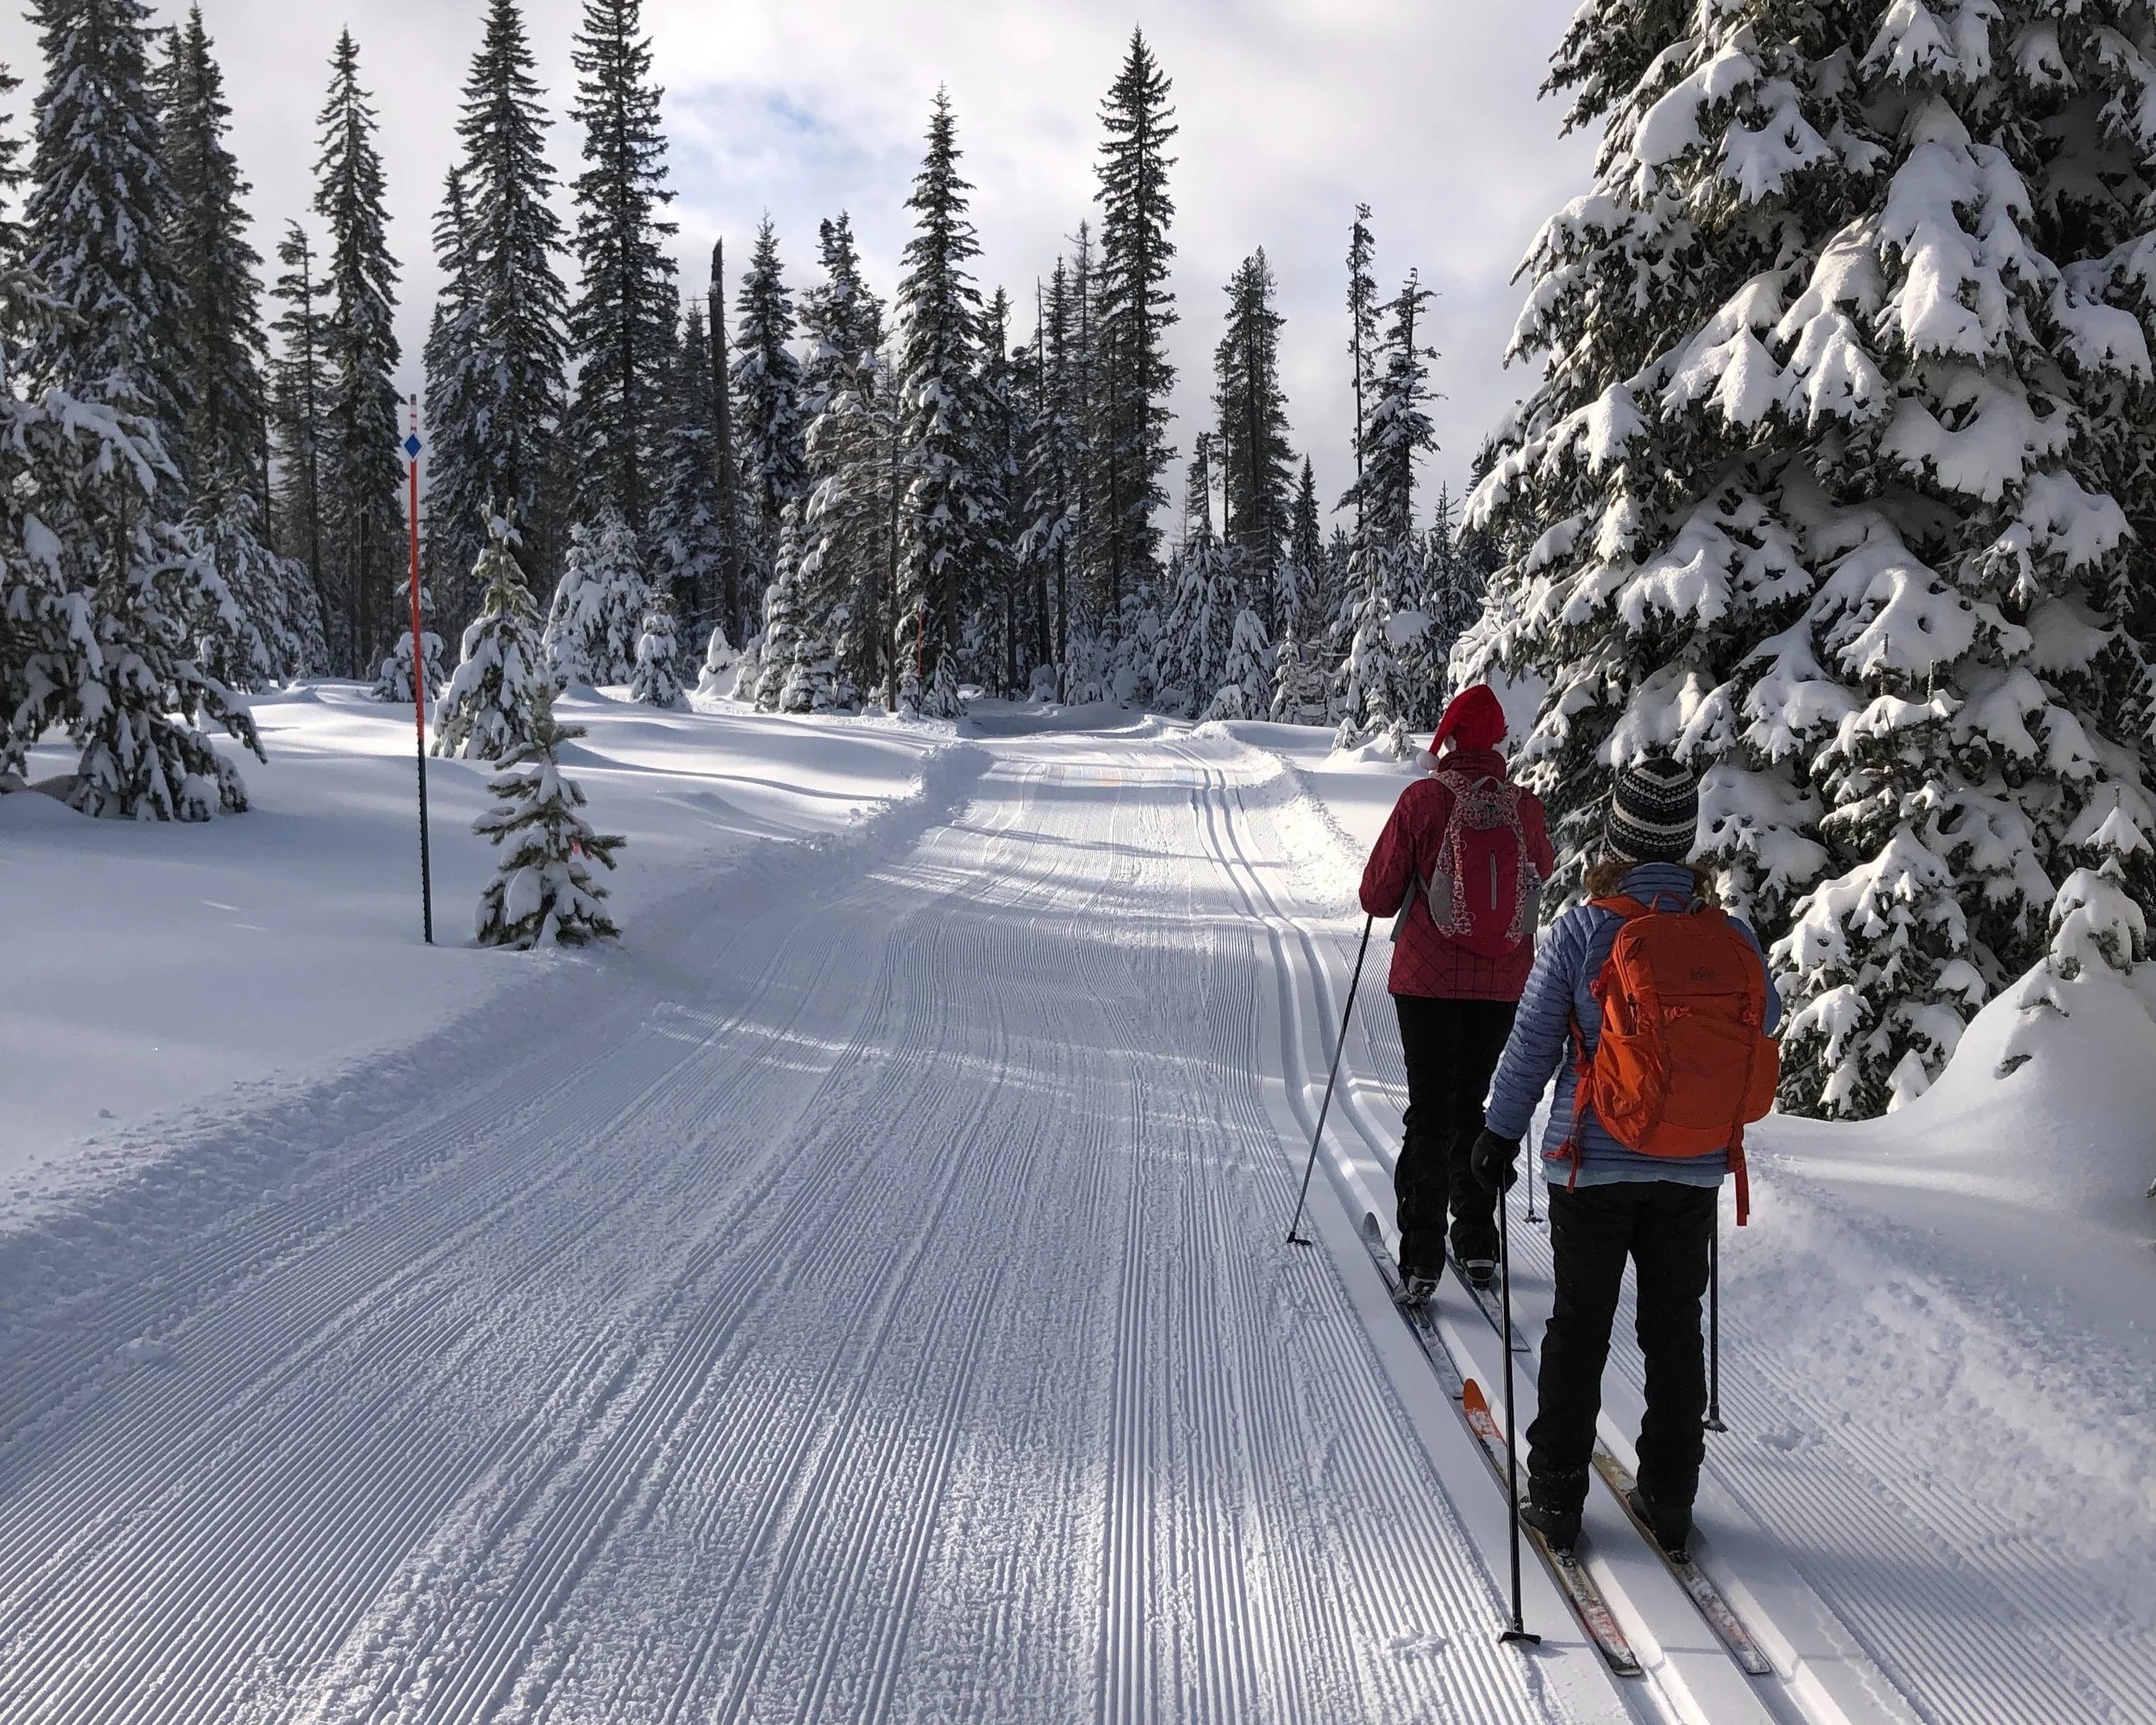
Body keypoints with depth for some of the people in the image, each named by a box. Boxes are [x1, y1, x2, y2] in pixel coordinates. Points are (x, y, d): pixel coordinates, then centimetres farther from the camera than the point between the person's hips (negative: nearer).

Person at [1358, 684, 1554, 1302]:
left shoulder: (1423, 800, -11)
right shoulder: (1525, 806, -2)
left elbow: (1377, 897, -6)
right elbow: (1543, 871, 19)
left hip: (1429, 979, -3)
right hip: (1502, 986, 3)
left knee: (1430, 1111, 4)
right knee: (1473, 1106, 18)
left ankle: (1421, 1260, -1)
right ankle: (1478, 1246, 21)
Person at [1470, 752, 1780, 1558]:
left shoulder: (1582, 930, -14)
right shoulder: (1731, 936, -6)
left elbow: (1532, 1044, -9)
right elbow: (1766, 1023, 11)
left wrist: (1501, 1132, 3)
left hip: (1593, 1164, -2)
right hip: (1695, 1170, 2)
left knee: (1579, 1326, 10)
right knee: (1675, 1329, 15)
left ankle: (1557, 1496, 16)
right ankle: (1669, 1498, 23)